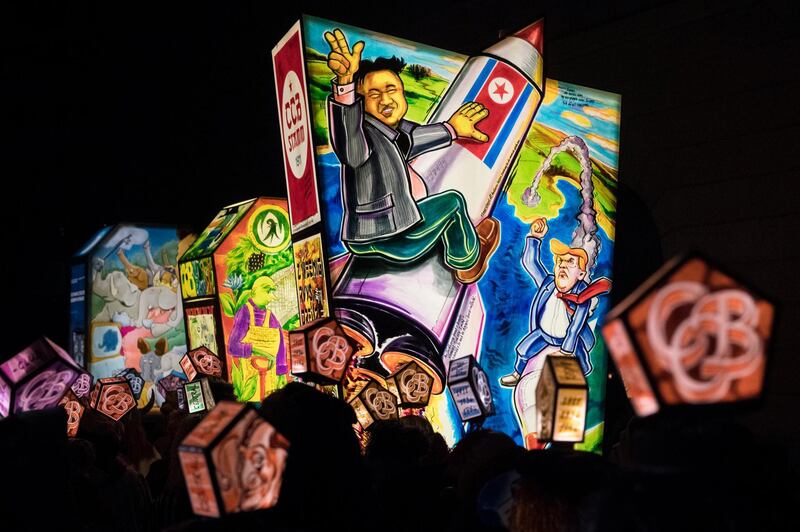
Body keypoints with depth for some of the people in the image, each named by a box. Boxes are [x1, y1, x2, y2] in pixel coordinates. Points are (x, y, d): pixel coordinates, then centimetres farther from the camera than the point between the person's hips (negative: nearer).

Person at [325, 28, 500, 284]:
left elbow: (409, 139, 26)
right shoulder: (365, 133, -27)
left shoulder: (392, 129, 2)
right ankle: (468, 264, 31)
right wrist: (346, 81, -68)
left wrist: (451, 128, 38)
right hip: (394, 243, -10)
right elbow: (350, 149, -52)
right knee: (453, 202, 9)